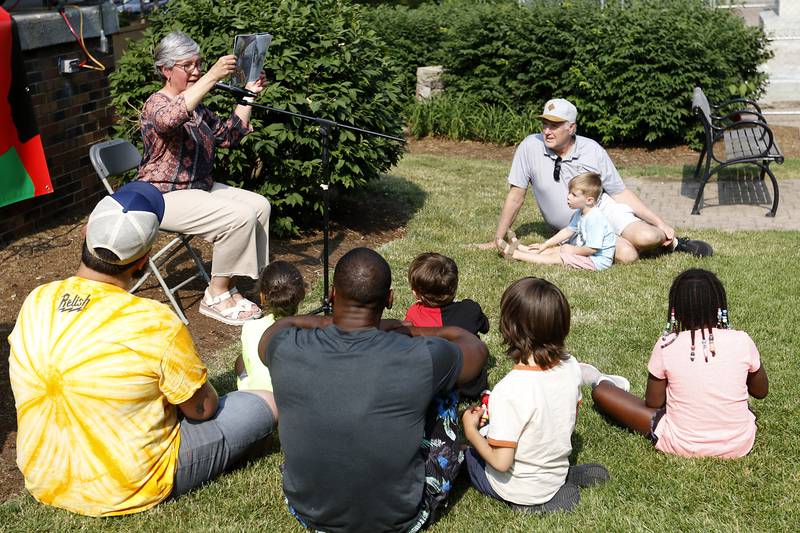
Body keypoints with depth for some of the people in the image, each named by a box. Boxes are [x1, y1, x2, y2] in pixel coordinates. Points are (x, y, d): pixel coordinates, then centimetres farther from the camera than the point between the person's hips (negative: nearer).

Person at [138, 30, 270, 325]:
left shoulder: (197, 106, 14)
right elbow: (170, 118, -39)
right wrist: (212, 77, -45)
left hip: (201, 187, 9)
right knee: (240, 216, -24)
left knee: (259, 205, -8)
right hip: (165, 197, -9)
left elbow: (229, 136, 16)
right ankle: (216, 296, -10)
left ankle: (226, 287, -4)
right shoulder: (156, 104, -13)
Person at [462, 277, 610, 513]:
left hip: (520, 491, -6)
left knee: (463, 454, 19)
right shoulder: (571, 366, -14)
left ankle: (533, 502, 5)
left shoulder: (508, 392, -35)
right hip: (558, 469, 6)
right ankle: (564, 477, 13)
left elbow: (501, 462, -29)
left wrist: (471, 430, -12)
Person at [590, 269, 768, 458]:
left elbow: (653, 403, -3)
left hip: (683, 447, -2)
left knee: (600, 390, 5)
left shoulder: (666, 346, -15)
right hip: (739, 446, 3)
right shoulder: (742, 341, -11)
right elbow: (761, 392, 6)